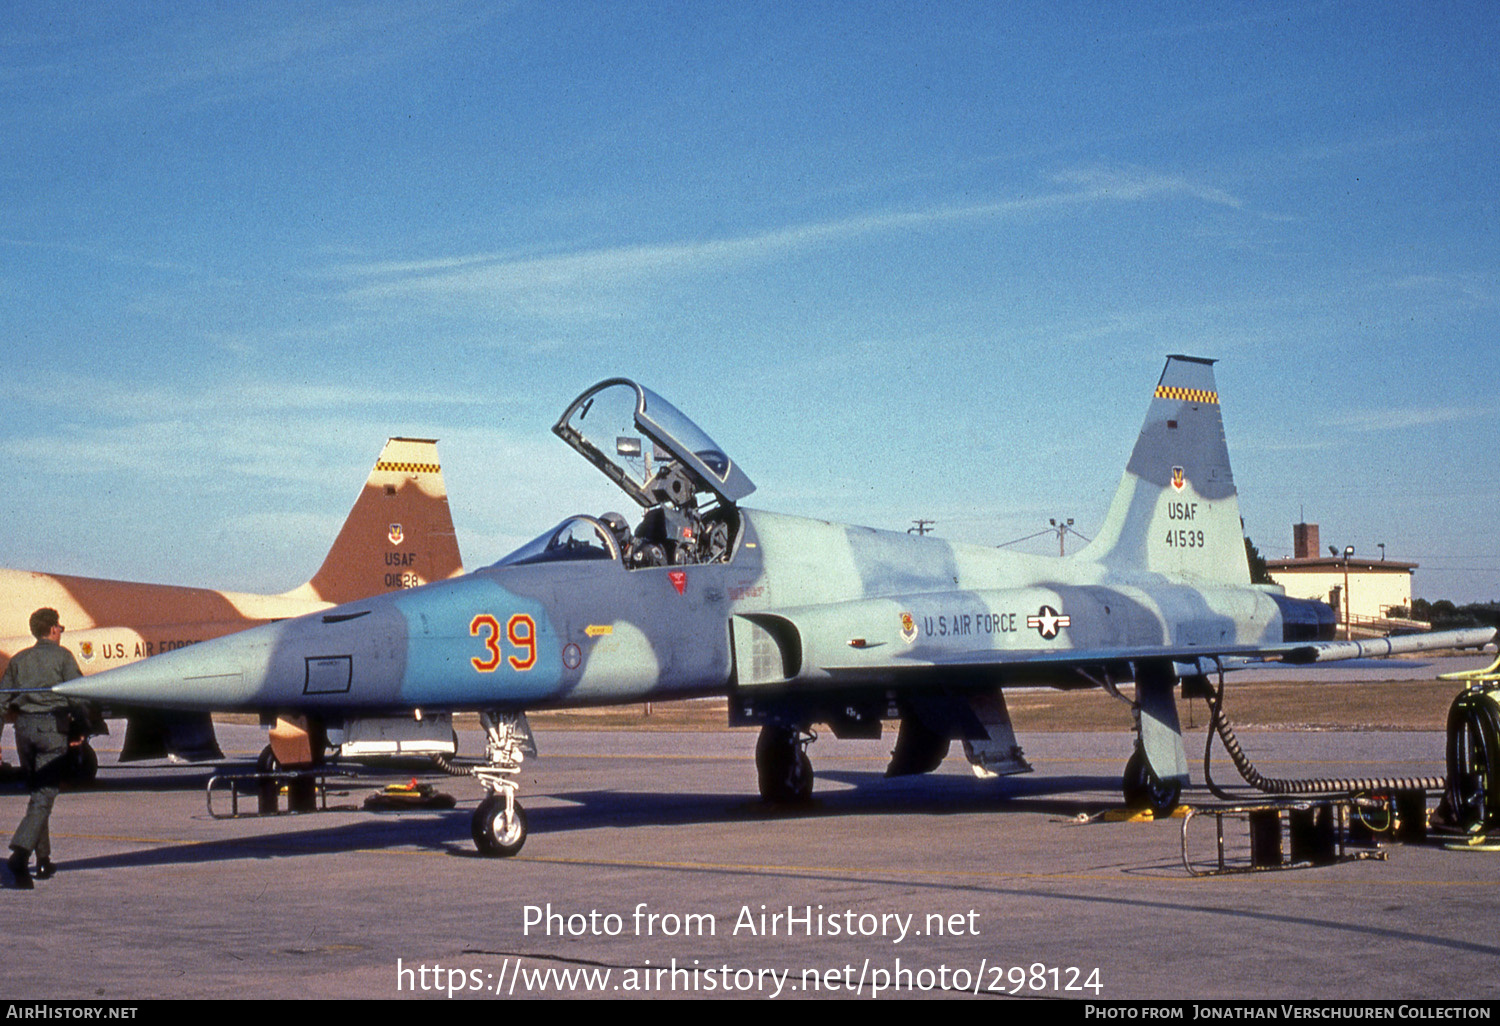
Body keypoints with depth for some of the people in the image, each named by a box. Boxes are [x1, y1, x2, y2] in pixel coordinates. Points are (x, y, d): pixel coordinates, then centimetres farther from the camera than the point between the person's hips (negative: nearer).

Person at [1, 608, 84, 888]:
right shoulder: (62, 656, 1)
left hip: (24, 727, 5)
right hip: (52, 727, -5)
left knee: (37, 792, 17)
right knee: (44, 795, -9)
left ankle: (43, 860, 20)